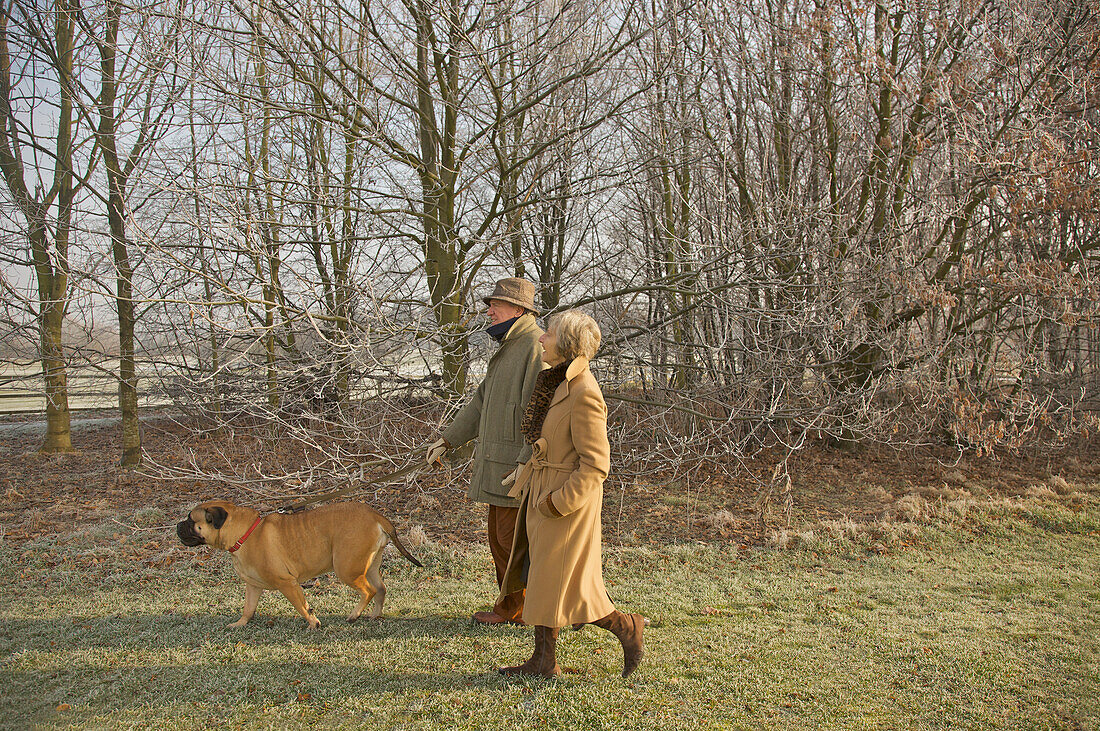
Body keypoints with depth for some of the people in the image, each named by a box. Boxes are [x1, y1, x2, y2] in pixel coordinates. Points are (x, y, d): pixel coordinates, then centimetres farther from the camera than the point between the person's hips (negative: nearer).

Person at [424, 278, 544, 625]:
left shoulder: (538, 346, -14)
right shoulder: (508, 349, 19)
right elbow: (482, 401, 22)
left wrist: (526, 463, -27)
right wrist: (448, 439, 19)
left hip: (522, 463, -10)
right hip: (502, 462, 10)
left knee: (512, 537, -5)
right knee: (502, 536, 13)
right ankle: (515, 607, 23)